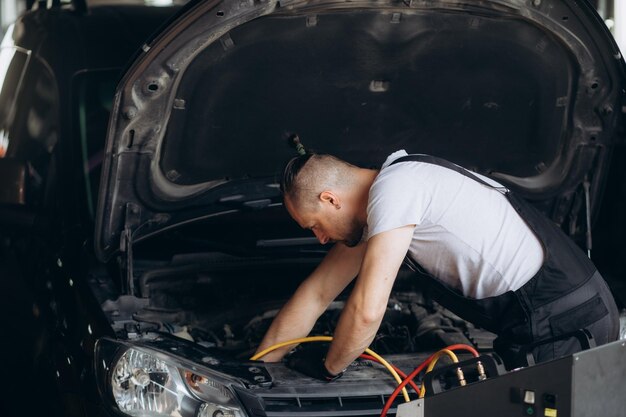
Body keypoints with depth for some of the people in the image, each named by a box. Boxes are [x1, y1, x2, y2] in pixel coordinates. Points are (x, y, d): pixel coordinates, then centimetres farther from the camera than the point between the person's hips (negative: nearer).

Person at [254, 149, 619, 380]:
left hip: (560, 322, -10)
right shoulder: (374, 206, 17)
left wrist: (328, 366, 1)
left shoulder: (394, 186, -15)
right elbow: (317, 293, 22)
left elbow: (367, 311, -19)